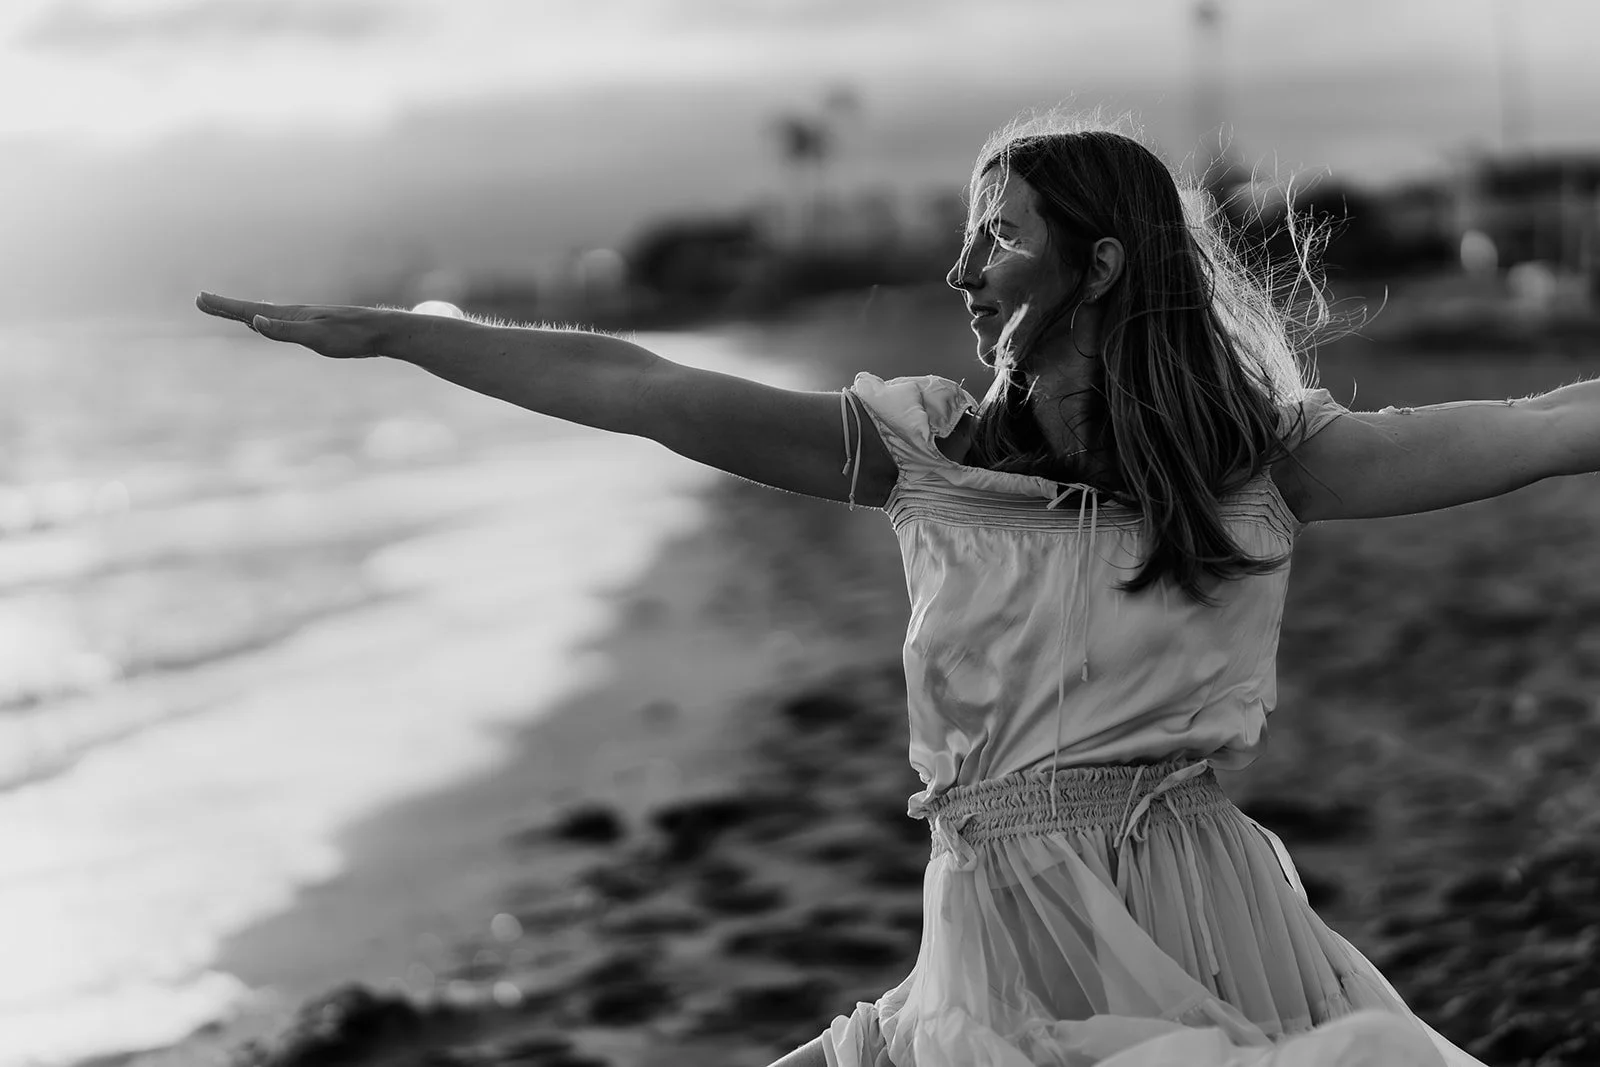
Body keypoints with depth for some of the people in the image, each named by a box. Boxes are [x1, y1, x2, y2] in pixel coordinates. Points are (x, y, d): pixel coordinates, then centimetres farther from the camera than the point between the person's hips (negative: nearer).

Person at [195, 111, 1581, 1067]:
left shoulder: (1253, 449, 1)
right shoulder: (929, 446, 3)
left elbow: (1536, 431, -7)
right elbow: (635, 389, 0)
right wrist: (387, 333, -2)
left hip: (1201, 926, -1)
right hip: (1002, 934, 1)